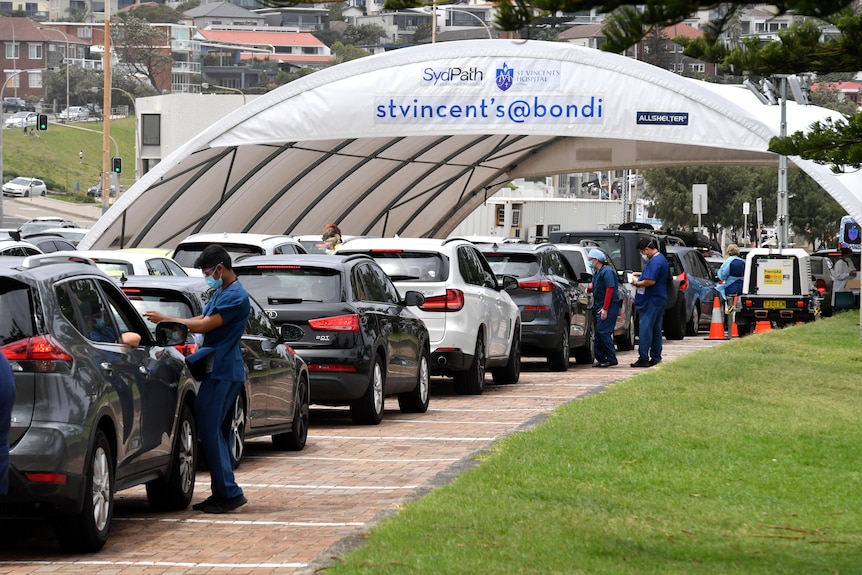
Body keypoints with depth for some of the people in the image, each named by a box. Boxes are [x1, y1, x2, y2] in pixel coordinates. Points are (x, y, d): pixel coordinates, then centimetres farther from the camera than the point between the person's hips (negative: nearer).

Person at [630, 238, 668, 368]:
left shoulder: (655, 262, -19)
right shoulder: (662, 258, 14)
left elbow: (650, 281, -27)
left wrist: (637, 283, -12)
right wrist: (640, 275, 19)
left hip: (651, 300, -11)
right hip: (660, 299, 11)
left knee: (645, 328, -9)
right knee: (656, 328, 14)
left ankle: (643, 358, -11)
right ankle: (656, 357, 19)